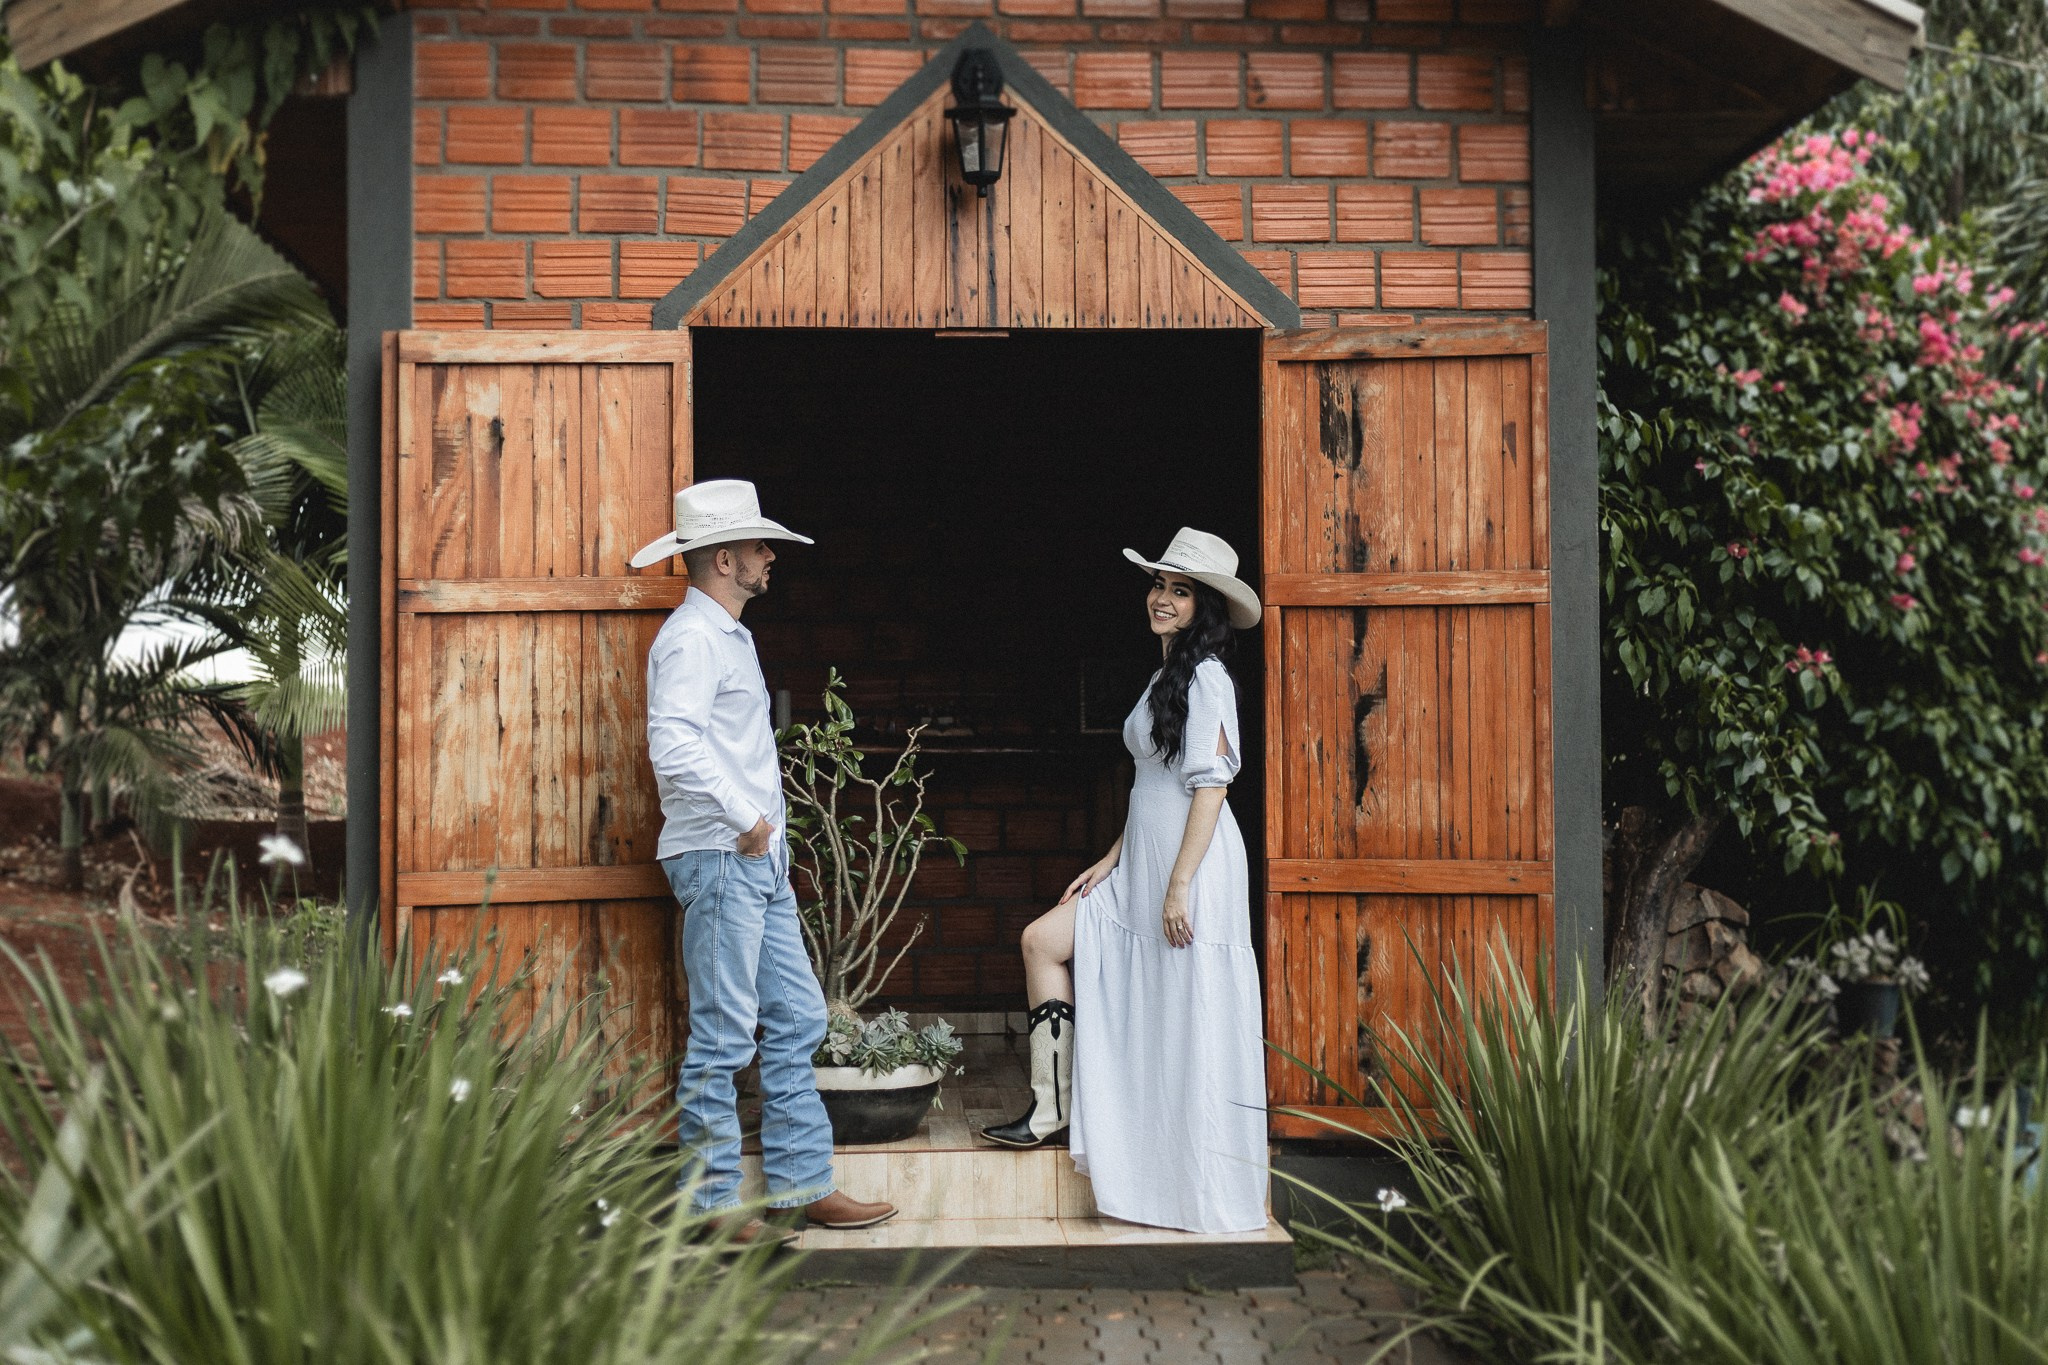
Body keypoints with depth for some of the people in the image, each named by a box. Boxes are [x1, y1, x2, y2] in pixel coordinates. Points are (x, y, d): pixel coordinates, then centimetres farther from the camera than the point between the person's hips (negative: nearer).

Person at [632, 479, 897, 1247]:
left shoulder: (731, 635, 19)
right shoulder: (691, 638, -12)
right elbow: (673, 744, -26)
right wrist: (745, 821, -20)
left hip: (761, 862, 10)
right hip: (718, 858, -10)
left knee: (796, 1022, 11)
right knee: (723, 1036, -4)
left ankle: (803, 1185, 19)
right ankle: (712, 1205, 5)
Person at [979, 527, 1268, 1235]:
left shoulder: (1206, 677, -11)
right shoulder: (1166, 678, 18)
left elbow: (1209, 788, -18)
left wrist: (1179, 885, -22)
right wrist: (1113, 858, 17)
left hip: (1192, 863, -10)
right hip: (1141, 866, 10)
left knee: (1187, 1023, -4)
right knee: (1042, 939, 6)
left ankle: (1208, 1193, 5)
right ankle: (1053, 1107, 7)